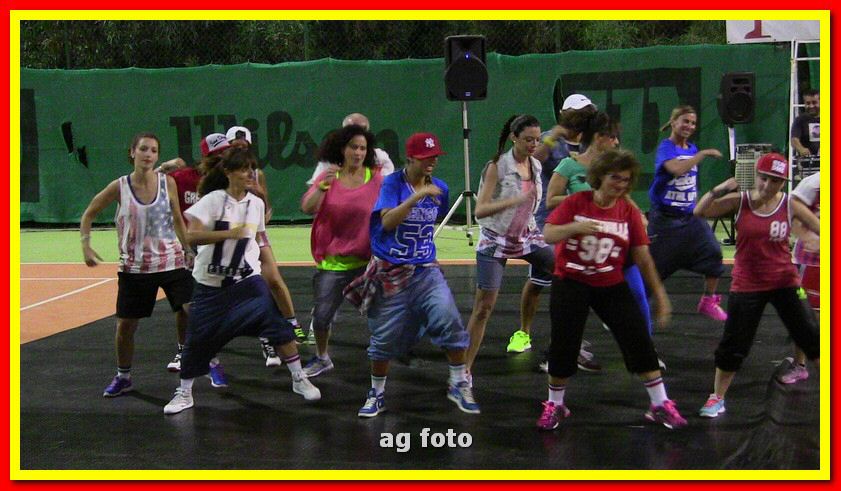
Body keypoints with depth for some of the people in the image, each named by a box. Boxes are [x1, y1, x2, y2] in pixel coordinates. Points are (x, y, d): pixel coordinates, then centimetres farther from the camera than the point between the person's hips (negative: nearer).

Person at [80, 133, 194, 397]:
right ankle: (123, 377, 25)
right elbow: (89, 214, 5)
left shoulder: (167, 182, -4)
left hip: (172, 263, 0)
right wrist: (86, 245, -6)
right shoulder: (119, 187, -6)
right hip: (134, 267, 0)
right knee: (125, 326, 5)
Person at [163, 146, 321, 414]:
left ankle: (299, 379, 1)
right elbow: (192, 234, -22)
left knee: (278, 324, -13)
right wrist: (230, 233, -28)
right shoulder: (213, 200, -12)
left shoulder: (256, 203, 3)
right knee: (197, 339, 4)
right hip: (210, 283, -2)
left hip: (247, 279, 2)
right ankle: (184, 393, 23)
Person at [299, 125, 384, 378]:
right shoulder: (328, 177, -1)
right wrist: (323, 185, -28)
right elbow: (307, 208, -12)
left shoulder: (376, 178, -4)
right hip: (331, 262, 1)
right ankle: (322, 359, 31)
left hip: (367, 261, -1)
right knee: (321, 315, 8)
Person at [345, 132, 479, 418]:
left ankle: (459, 385, 0)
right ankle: (377, 394, 26)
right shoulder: (392, 184, -8)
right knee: (385, 338, 4)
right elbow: (387, 222, -24)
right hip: (390, 273, -3)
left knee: (449, 319, -17)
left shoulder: (440, 188, 5)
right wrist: (417, 196, -31)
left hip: (426, 271, 3)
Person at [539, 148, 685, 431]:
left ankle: (660, 405, 8)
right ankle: (555, 406, 20)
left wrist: (660, 295, -3)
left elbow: (643, 258, -1)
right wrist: (575, 227, -32)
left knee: (639, 339, -5)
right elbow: (548, 235, -13)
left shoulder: (629, 212, -3)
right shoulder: (576, 203, -7)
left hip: (612, 286, 2)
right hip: (571, 283, -2)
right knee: (563, 344, -2)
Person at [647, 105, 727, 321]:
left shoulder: (693, 149, 9)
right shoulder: (666, 148, -12)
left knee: (713, 252, -10)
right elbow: (676, 168, -34)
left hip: (690, 216, 6)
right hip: (665, 218, -6)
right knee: (652, 265, 1)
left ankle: (709, 301, 5)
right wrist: (704, 154, -29)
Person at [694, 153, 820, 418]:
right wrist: (718, 190, -27)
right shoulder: (739, 201, -8)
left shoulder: (790, 205, -6)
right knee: (734, 344, 3)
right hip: (747, 285, -1)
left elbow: (817, 227, -4)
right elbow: (700, 212, -12)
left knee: (810, 337, 5)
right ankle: (717, 399, 19)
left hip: (784, 283, 1)